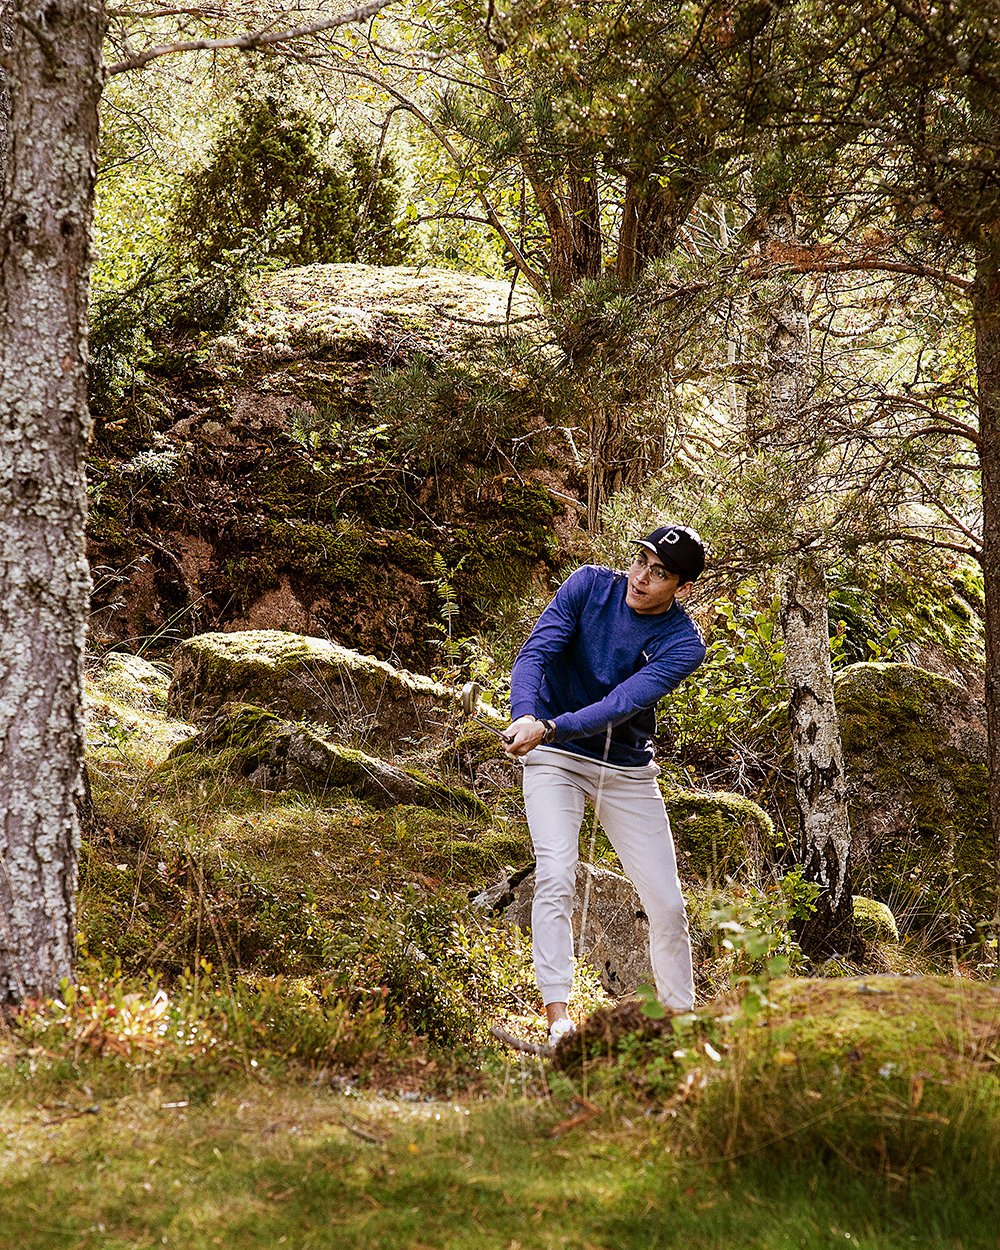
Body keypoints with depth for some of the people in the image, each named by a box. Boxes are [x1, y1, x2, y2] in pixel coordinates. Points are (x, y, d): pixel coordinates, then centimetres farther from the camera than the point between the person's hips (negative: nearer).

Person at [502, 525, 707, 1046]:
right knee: (555, 879, -20)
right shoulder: (590, 584, -9)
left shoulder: (683, 644, -14)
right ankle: (558, 1018, -20)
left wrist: (549, 728, -40)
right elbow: (535, 652, -17)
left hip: (628, 771, 1)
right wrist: (526, 715, -36)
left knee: (668, 905, -2)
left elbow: (621, 705, -26)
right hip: (556, 761, -1)